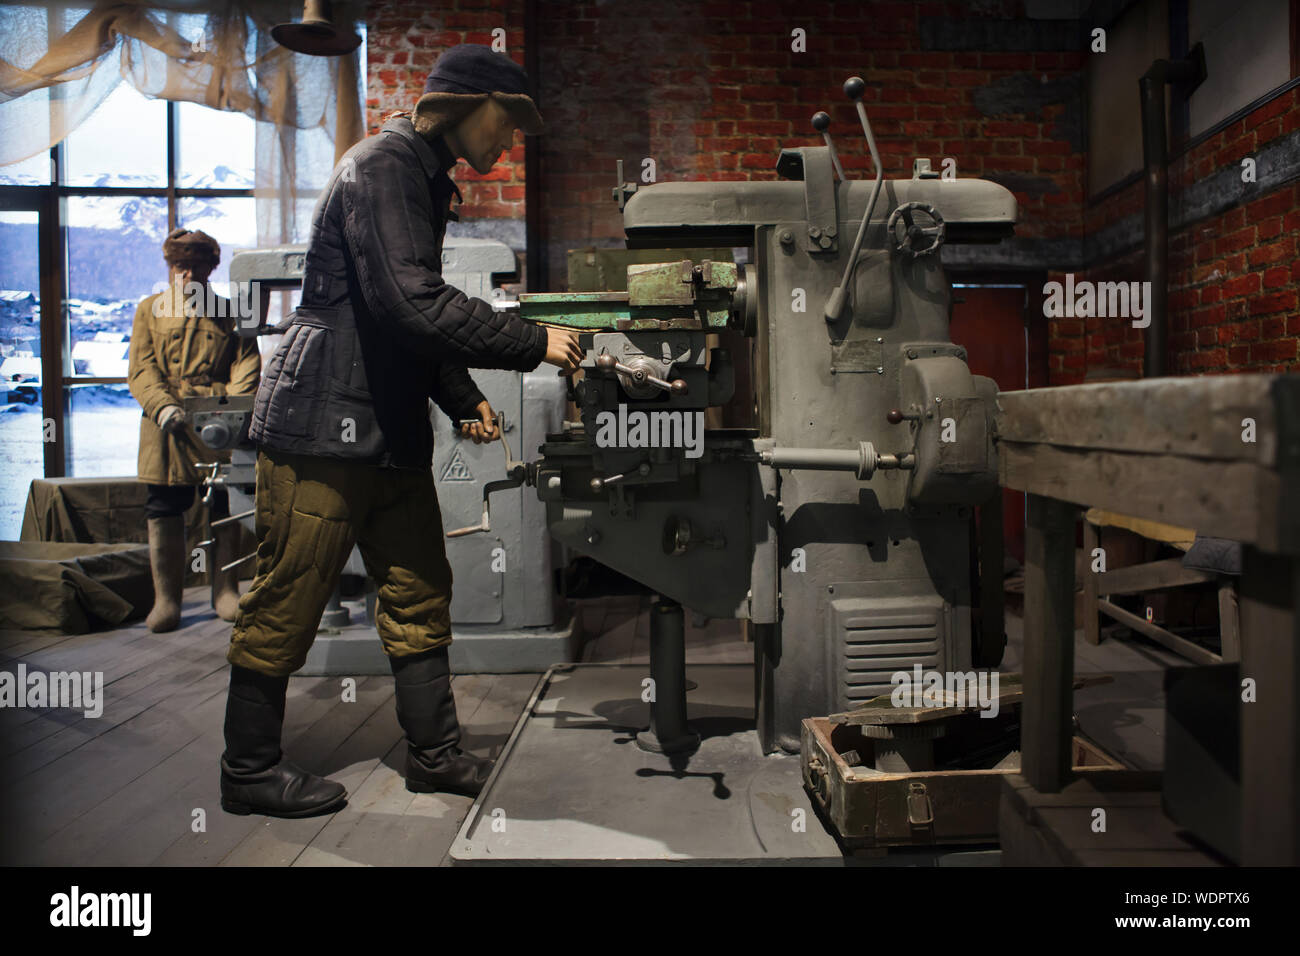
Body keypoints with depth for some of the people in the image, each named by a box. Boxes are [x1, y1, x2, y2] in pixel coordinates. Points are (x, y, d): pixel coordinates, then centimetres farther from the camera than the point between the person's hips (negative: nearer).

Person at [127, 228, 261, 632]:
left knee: (225, 509, 2)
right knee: (164, 510, 1)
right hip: (166, 427, 0)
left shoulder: (228, 312, 14)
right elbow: (140, 369, 5)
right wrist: (163, 405, -14)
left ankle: (226, 591, 13)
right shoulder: (149, 309, 14)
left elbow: (246, 366, 6)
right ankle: (166, 597, 10)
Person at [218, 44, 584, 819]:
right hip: (324, 426, -10)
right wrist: (535, 345, -18)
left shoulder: (425, 180, 20)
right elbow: (416, 305, -25)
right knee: (288, 603, 1)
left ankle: (435, 753, 21)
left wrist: (464, 401, 13)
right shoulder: (382, 167, -12)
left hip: (390, 430, 10)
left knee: (420, 594, 11)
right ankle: (251, 770, 17)